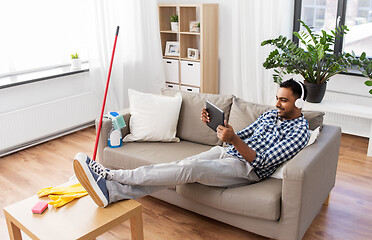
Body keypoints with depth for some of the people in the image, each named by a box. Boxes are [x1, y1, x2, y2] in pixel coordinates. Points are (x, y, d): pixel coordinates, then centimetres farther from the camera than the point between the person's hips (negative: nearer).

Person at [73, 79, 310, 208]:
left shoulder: (300, 131, -6)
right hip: (226, 153, 7)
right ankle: (112, 191, -27)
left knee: (191, 168, -29)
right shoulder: (272, 114, 19)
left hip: (248, 169, -7)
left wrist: (234, 140, -31)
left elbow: (263, 161, -17)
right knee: (181, 165, -16)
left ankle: (112, 176, -29)